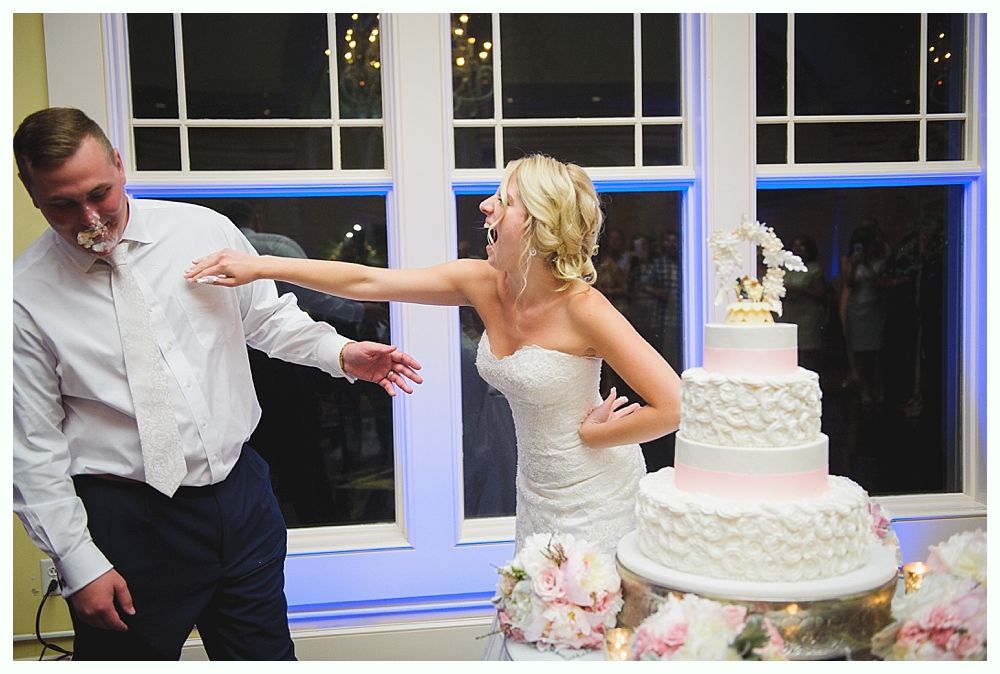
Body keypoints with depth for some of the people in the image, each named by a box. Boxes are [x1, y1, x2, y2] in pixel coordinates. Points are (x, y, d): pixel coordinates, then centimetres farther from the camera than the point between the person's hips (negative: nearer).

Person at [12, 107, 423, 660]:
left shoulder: (205, 230, -2)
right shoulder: (26, 294, -8)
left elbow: (268, 318, 11)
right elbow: (33, 449, -5)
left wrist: (341, 354, -6)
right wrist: (79, 564, -7)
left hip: (239, 492, 3)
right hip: (127, 520, -2)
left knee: (268, 655, 16)